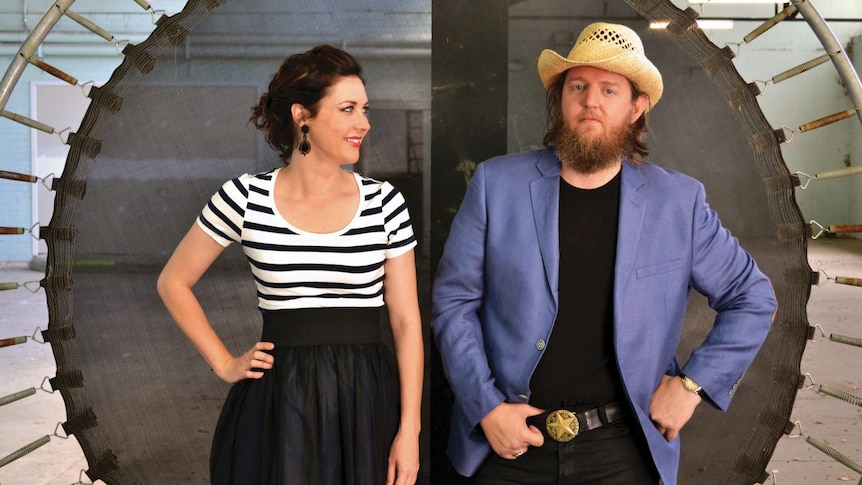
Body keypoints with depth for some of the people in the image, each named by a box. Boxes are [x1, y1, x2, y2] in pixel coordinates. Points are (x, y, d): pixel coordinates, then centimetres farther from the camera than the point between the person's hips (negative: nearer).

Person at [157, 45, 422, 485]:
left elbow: (406, 321, -1)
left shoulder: (385, 202, -1)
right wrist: (224, 364, 3)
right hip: (278, 403, -1)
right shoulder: (246, 197, -4)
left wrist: (409, 430, -7)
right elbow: (173, 283, 8)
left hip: (367, 401, 1)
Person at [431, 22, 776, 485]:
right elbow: (452, 301, -1)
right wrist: (486, 408, -8)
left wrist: (693, 384, -2)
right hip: (509, 441, 0)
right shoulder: (496, 183, -3)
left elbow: (753, 298, 7)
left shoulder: (678, 201, -1)